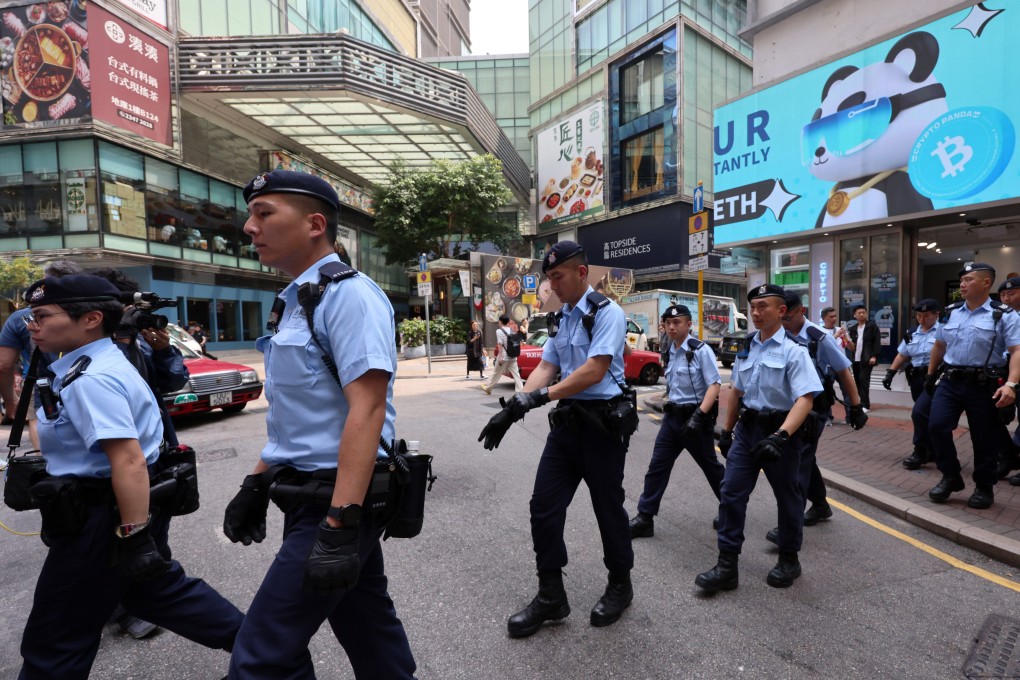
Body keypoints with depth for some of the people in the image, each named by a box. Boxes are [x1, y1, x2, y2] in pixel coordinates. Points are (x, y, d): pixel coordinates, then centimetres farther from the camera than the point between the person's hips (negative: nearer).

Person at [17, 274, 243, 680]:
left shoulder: (91, 378, -22)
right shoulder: (97, 364, 11)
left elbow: (129, 461, -30)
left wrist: (134, 536, -28)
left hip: (104, 517, -10)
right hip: (111, 507, 10)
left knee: (54, 643, 9)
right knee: (158, 590, 23)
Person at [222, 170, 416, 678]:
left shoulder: (347, 293, -16)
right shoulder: (297, 300, 14)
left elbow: (366, 409, -25)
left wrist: (340, 525, -27)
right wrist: (257, 483, 20)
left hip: (336, 500, -9)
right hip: (310, 493, 9)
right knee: (367, 626, 21)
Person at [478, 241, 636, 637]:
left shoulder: (606, 312, -11)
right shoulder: (560, 319, 12)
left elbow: (595, 371, -21)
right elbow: (545, 369, 7)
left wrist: (541, 396, -26)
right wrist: (513, 408, -7)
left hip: (603, 421, -7)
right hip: (567, 420, 7)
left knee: (607, 507, 9)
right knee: (544, 507, 4)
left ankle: (620, 586, 34)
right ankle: (550, 597, 20)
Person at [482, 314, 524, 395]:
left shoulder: (499, 331, -8)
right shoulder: (512, 331, 10)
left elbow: (500, 344, -16)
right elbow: (516, 343, 11)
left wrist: (500, 357, -17)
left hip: (503, 357, -5)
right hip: (513, 357, 5)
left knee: (496, 373, 8)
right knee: (516, 374, 2)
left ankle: (488, 388, 23)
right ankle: (520, 390, -6)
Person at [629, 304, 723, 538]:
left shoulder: (701, 350, -13)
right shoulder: (667, 351, 6)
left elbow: (714, 385, -18)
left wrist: (698, 416, -27)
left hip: (695, 416, -6)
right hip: (672, 416, 6)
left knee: (710, 466, 12)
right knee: (657, 466, 3)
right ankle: (644, 519, 9)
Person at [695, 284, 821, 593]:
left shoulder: (793, 350, -12)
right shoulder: (746, 347, 7)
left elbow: (805, 399, -21)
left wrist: (780, 436, -33)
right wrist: (726, 430, 17)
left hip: (779, 431, -5)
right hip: (746, 428, 5)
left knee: (787, 498, 13)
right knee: (731, 493, 1)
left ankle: (789, 560, 35)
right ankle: (727, 566, 10)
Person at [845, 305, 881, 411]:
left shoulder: (872, 326, 0)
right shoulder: (853, 329, 15)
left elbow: (877, 342, -6)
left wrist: (874, 356, -13)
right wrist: (849, 343, -5)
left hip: (867, 359, -5)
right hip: (855, 359, 5)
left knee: (864, 380, -11)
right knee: (858, 381, 7)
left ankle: (865, 405, -8)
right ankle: (860, 403, 16)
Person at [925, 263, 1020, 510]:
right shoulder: (950, 313, 10)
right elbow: (939, 346, 19)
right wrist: (930, 375, 20)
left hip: (984, 386, -3)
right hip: (950, 381, 4)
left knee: (985, 439, 6)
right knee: (937, 426, -6)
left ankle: (984, 487, 24)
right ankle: (951, 477, 12)